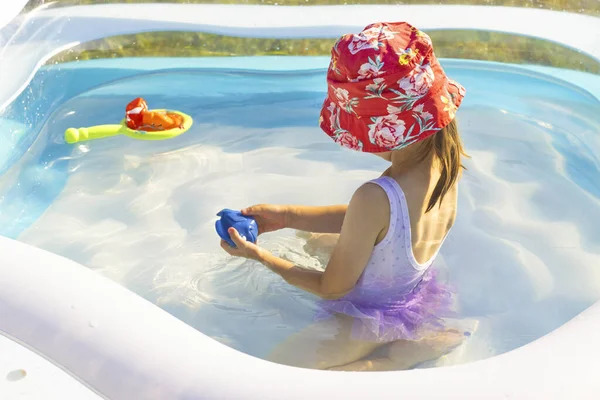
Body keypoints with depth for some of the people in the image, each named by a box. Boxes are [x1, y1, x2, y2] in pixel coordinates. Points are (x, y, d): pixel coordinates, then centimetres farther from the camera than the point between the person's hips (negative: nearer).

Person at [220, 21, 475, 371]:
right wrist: (287, 216, -3)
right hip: (414, 294, 8)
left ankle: (394, 359, -9)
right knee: (316, 240, 30)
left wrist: (260, 256, -11)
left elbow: (332, 288, -21)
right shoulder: (445, 165, -14)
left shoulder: (375, 198, -38)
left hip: (369, 319, -8)